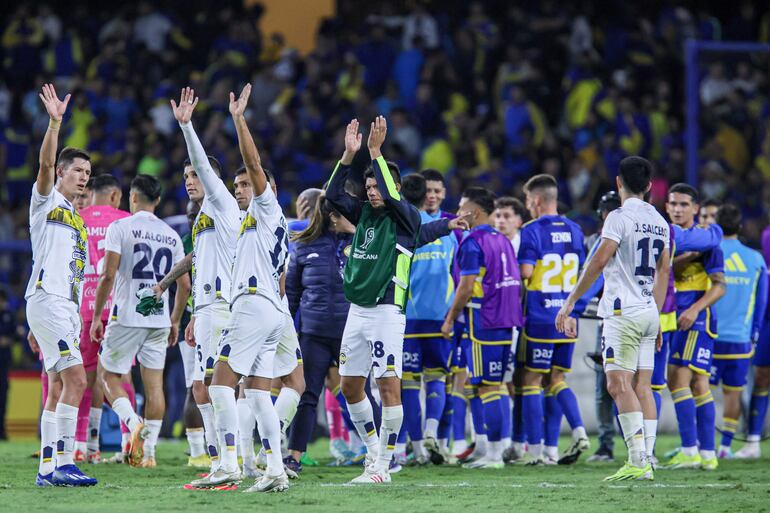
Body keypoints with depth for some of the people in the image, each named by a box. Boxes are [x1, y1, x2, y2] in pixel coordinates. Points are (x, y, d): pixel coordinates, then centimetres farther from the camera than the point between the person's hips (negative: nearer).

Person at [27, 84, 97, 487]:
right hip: (46, 299, -9)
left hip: (68, 306, 9)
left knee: (59, 387, 7)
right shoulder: (46, 200, 2)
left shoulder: (77, 220, 23)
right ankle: (63, 464, -19)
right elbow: (45, 162, -18)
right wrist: (54, 123, -31)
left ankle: (47, 468, 9)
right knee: (75, 379, -16)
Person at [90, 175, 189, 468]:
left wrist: (96, 316, -4)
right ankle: (148, 451, 4)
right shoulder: (171, 236, 9)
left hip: (127, 316, -4)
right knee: (154, 383, 6)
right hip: (159, 319, 4)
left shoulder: (120, 228, -5)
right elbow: (184, 284, 10)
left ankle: (133, 423, -14)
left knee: (107, 374, 9)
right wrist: (175, 322, 21)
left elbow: (108, 276, -12)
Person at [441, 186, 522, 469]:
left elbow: (466, 288, -14)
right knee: (493, 387, 12)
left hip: (482, 325, -9)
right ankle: (495, 452, 11)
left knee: (487, 388, -6)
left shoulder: (472, 243, -11)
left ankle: (493, 454, -7)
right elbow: (517, 284, 19)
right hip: (506, 323, 9)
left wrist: (449, 319, -6)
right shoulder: (503, 241, 16)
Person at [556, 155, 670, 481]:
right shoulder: (659, 222, 14)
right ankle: (645, 463, 1)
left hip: (623, 312, -7)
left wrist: (570, 303, -12)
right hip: (649, 313, 7)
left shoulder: (620, 217, -9)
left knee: (619, 384, -10)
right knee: (642, 387, 6)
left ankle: (638, 461, -20)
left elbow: (600, 261, -15)